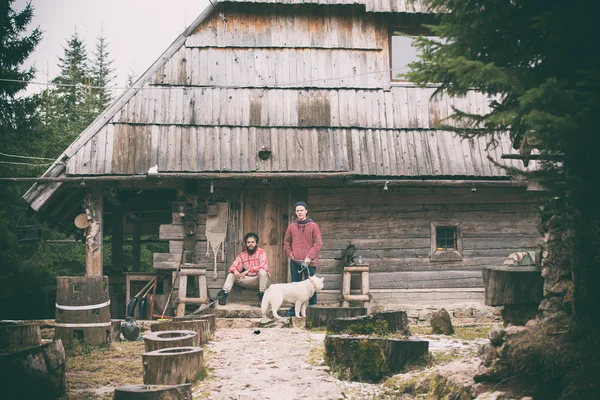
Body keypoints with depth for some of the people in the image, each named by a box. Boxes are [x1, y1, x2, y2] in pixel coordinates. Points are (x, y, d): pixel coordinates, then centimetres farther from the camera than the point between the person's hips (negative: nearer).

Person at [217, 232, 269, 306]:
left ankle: (262, 297, -28)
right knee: (231, 274, -8)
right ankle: (224, 294, -23)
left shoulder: (262, 252, -8)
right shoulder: (242, 255, 6)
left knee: (262, 271, -34)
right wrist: (235, 271, -28)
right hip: (247, 280, 4)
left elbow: (264, 266, -24)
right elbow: (233, 267, -2)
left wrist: (248, 270, -31)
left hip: (259, 280, -4)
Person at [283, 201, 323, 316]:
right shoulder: (292, 226, 9)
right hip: (295, 262, 4)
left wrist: (309, 257, -13)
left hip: (309, 262, -4)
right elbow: (286, 243, 17)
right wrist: (291, 255, 3)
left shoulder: (313, 226, -2)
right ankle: (294, 309, 18)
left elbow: (318, 243, -7)